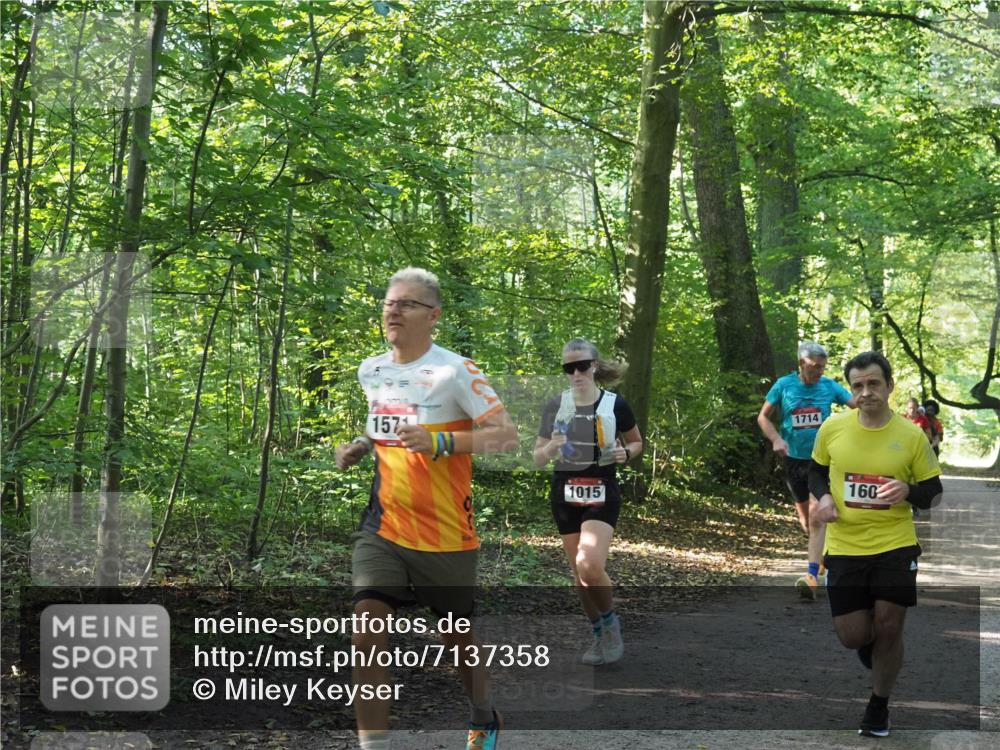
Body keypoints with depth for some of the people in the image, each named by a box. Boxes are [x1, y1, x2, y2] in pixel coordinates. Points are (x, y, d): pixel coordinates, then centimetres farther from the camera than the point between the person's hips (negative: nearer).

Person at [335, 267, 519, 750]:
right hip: (381, 529, 4)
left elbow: (507, 435, -18)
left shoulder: (455, 371, -13)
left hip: (445, 535, -4)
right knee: (367, 633, -14)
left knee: (457, 636, 14)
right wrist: (357, 448, 6)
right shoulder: (370, 371, 7)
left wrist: (439, 443, -30)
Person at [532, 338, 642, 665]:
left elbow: (636, 442, 12)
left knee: (590, 564, -21)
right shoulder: (555, 406, -1)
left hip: (602, 494, -3)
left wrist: (626, 453, -11)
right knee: (579, 571, 7)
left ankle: (611, 622, 5)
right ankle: (600, 633, 27)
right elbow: (537, 458, 4)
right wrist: (550, 448, -18)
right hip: (564, 494, 3)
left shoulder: (615, 405, -5)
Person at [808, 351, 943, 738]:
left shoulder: (912, 435, -7)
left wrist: (908, 491, -20)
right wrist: (822, 496, -7)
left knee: (888, 627, 0)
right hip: (844, 547, 1)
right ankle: (872, 643, 42)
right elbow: (816, 471, 14)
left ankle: (879, 705, 25)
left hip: (895, 545, -1)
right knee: (852, 636, 1)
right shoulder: (832, 428, -3)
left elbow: (934, 491, 2)